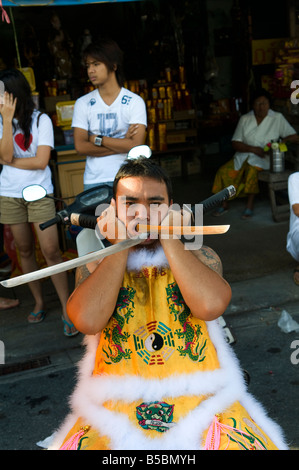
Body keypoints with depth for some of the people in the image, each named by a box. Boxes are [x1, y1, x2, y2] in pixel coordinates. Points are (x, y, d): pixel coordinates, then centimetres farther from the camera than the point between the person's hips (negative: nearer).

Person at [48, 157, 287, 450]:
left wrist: (169, 239, -11)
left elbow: (210, 306, -18)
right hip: (117, 407, 0)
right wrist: (120, 245, -10)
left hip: (200, 401, 0)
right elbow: (88, 321, -16)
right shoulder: (96, 265, 4)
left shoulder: (199, 256, 3)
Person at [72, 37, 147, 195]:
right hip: (93, 182, 1)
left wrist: (98, 139, -6)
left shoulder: (135, 102, 3)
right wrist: (122, 143, -7)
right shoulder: (82, 103, 8)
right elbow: (80, 146, -3)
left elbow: (136, 145, -9)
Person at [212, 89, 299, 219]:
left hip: (264, 158, -3)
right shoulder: (245, 119, 5)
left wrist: (281, 141, -20)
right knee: (224, 171, -20)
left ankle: (250, 206, -24)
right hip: (244, 154, 3)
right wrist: (253, 149, -16)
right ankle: (224, 204, -4)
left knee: (251, 169, -36)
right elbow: (235, 143, -1)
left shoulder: (277, 118, 1)